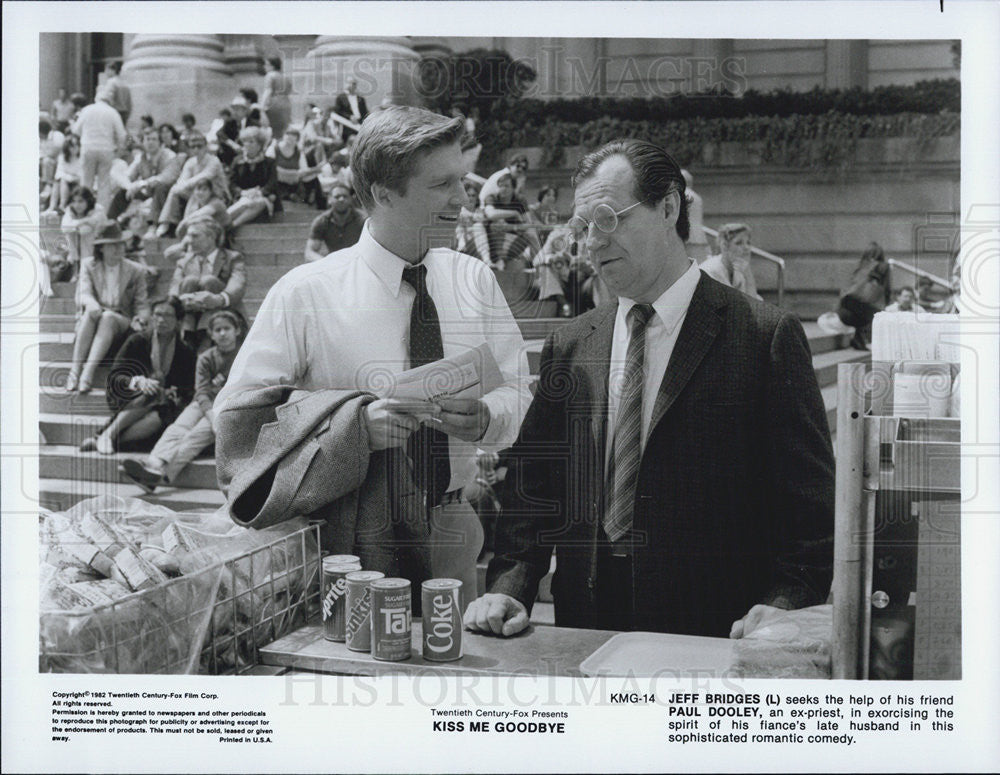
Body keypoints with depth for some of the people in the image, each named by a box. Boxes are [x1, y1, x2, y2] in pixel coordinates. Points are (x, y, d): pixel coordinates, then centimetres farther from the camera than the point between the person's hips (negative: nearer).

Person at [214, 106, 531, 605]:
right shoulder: (305, 293, -8)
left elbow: (518, 395, 6)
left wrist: (483, 418, -18)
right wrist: (355, 423, -22)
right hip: (352, 537, -3)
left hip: (452, 527, 4)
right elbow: (238, 413, -9)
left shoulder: (474, 281, 3)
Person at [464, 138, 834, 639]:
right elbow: (531, 485, 12)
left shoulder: (767, 336, -2)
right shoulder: (568, 347, 13)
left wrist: (783, 603, -16)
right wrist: (509, 586, -3)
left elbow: (811, 501, -3)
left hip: (713, 638, -3)